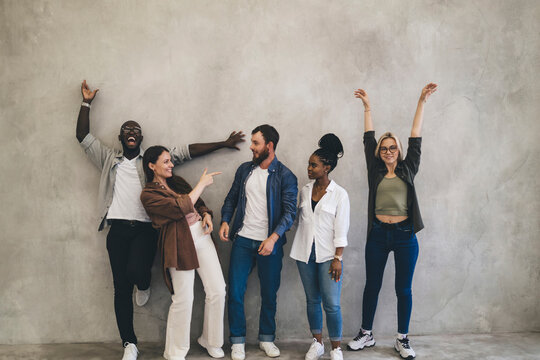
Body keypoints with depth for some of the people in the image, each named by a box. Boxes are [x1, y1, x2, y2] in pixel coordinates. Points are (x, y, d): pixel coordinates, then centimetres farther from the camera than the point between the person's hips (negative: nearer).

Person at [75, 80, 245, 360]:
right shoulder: (109, 159, 16)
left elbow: (188, 151, 6)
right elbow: (83, 137, 15)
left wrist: (223, 144, 3)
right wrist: (86, 103, 12)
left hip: (145, 229, -2)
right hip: (118, 229, 2)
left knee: (136, 271, -24)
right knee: (121, 287, 4)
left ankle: (144, 285, 17)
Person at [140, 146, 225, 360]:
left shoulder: (177, 182, 15)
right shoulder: (148, 194, -7)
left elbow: (198, 203, 22)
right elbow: (181, 207, -17)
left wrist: (206, 215, 0)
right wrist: (202, 184, -11)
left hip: (201, 236, 6)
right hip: (180, 245, -6)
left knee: (217, 291, 4)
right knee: (183, 300, -3)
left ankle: (210, 341, 25)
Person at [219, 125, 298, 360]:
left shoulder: (285, 176, -6)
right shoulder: (244, 170, 8)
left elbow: (289, 211, -11)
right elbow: (231, 198, 14)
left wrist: (273, 238, -23)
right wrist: (225, 221, -3)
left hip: (270, 243, -3)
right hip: (242, 240, 3)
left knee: (269, 293, 9)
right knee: (235, 291, 2)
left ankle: (266, 338, 29)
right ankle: (238, 340, 19)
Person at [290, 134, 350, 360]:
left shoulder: (339, 194, -6)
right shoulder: (305, 191, 6)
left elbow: (341, 230, -7)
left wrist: (338, 258, -11)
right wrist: (300, 244, 13)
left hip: (327, 255, -4)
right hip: (305, 254, 4)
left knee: (332, 304, -4)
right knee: (312, 300, 12)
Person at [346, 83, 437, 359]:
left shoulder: (407, 170, 5)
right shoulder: (375, 171, 5)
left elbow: (415, 139, 2)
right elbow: (369, 140, 6)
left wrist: (422, 103, 0)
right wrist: (367, 107, 6)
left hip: (404, 235, 0)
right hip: (378, 234, 1)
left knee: (404, 289, 7)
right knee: (372, 286, 10)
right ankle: (366, 334, 25)